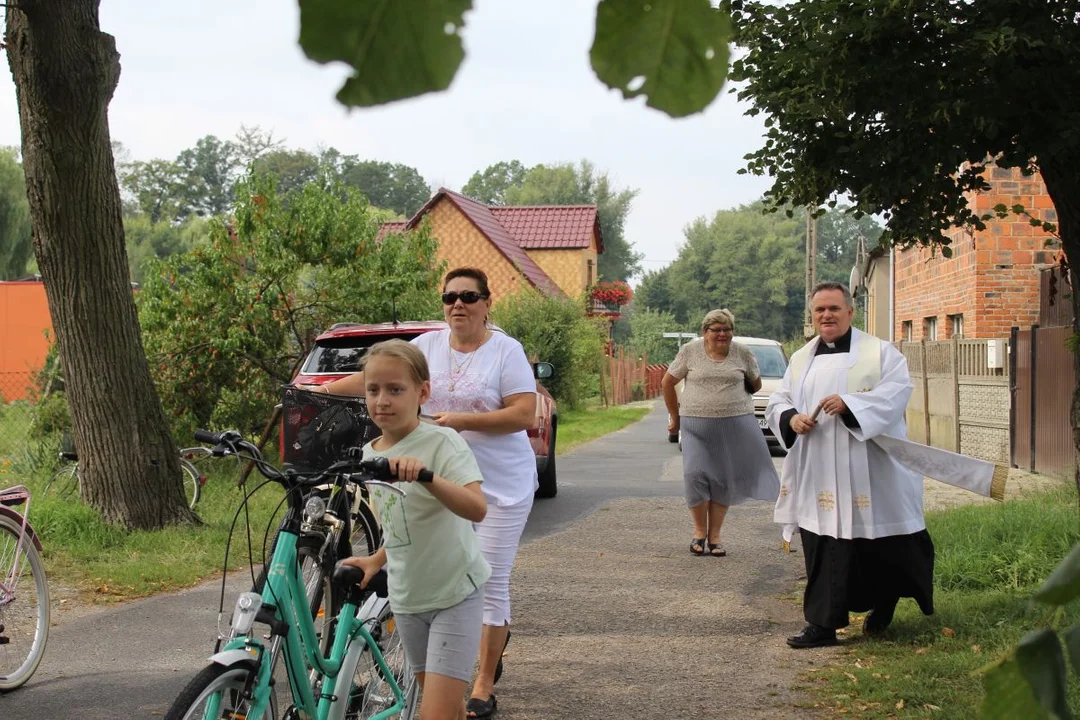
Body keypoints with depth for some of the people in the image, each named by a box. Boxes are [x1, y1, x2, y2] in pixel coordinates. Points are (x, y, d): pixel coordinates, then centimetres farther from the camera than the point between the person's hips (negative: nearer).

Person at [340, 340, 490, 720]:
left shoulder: (442, 442, -17)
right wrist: (376, 560, 8)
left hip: (454, 594, -7)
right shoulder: (368, 454, 3)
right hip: (406, 598, 7)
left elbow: (476, 508, -34)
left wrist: (426, 476, -45)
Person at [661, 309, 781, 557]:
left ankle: (714, 535, 13)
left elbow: (756, 385, 17)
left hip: (734, 425, 1)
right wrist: (675, 417, 11)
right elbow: (667, 383, 8)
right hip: (696, 425, -1)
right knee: (695, 475, -9)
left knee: (724, 480, 3)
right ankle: (700, 530, 10)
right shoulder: (690, 351, -1)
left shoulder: (742, 353, 2)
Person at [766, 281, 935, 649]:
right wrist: (791, 419, -9)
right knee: (824, 545, 1)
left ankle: (884, 603, 28)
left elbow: (896, 392, -12)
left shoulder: (879, 352, 1)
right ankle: (822, 625, 5)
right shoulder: (801, 359, 15)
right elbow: (777, 402, 14)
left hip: (868, 471, -3)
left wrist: (849, 404, -24)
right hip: (817, 474, 3)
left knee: (883, 544, 4)